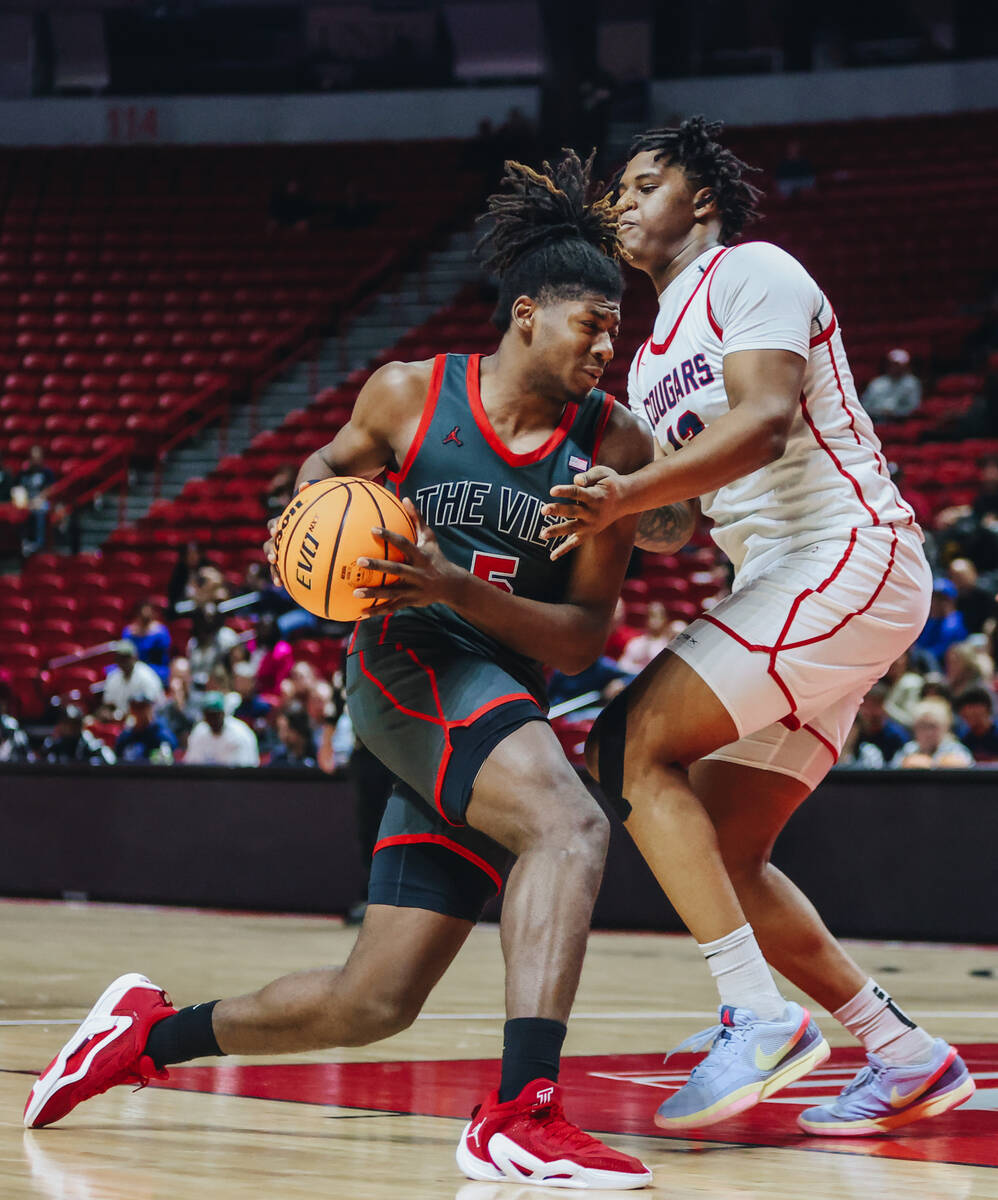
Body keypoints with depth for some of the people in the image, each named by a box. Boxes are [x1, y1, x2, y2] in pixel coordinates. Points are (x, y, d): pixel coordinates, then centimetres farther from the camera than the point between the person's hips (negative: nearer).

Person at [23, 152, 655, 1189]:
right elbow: (332, 462, 21)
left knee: (373, 1004, 4)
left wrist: (459, 591, -18)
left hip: (506, 703, 4)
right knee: (570, 825, -33)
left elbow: (584, 638, -3)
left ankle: (152, 1032, 29)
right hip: (408, 666, -4)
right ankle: (519, 1113, -41)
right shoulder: (410, 395, -2)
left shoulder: (614, 447, 0)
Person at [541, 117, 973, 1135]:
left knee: (633, 742, -20)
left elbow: (765, 421, -20)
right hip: (788, 588, 10)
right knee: (720, 855, 6)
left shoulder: (751, 272, -3)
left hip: (848, 556, -10)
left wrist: (626, 494, -29)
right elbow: (682, 516, 25)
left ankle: (759, 1015, -24)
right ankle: (905, 1059, 11)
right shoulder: (655, 355, 25)